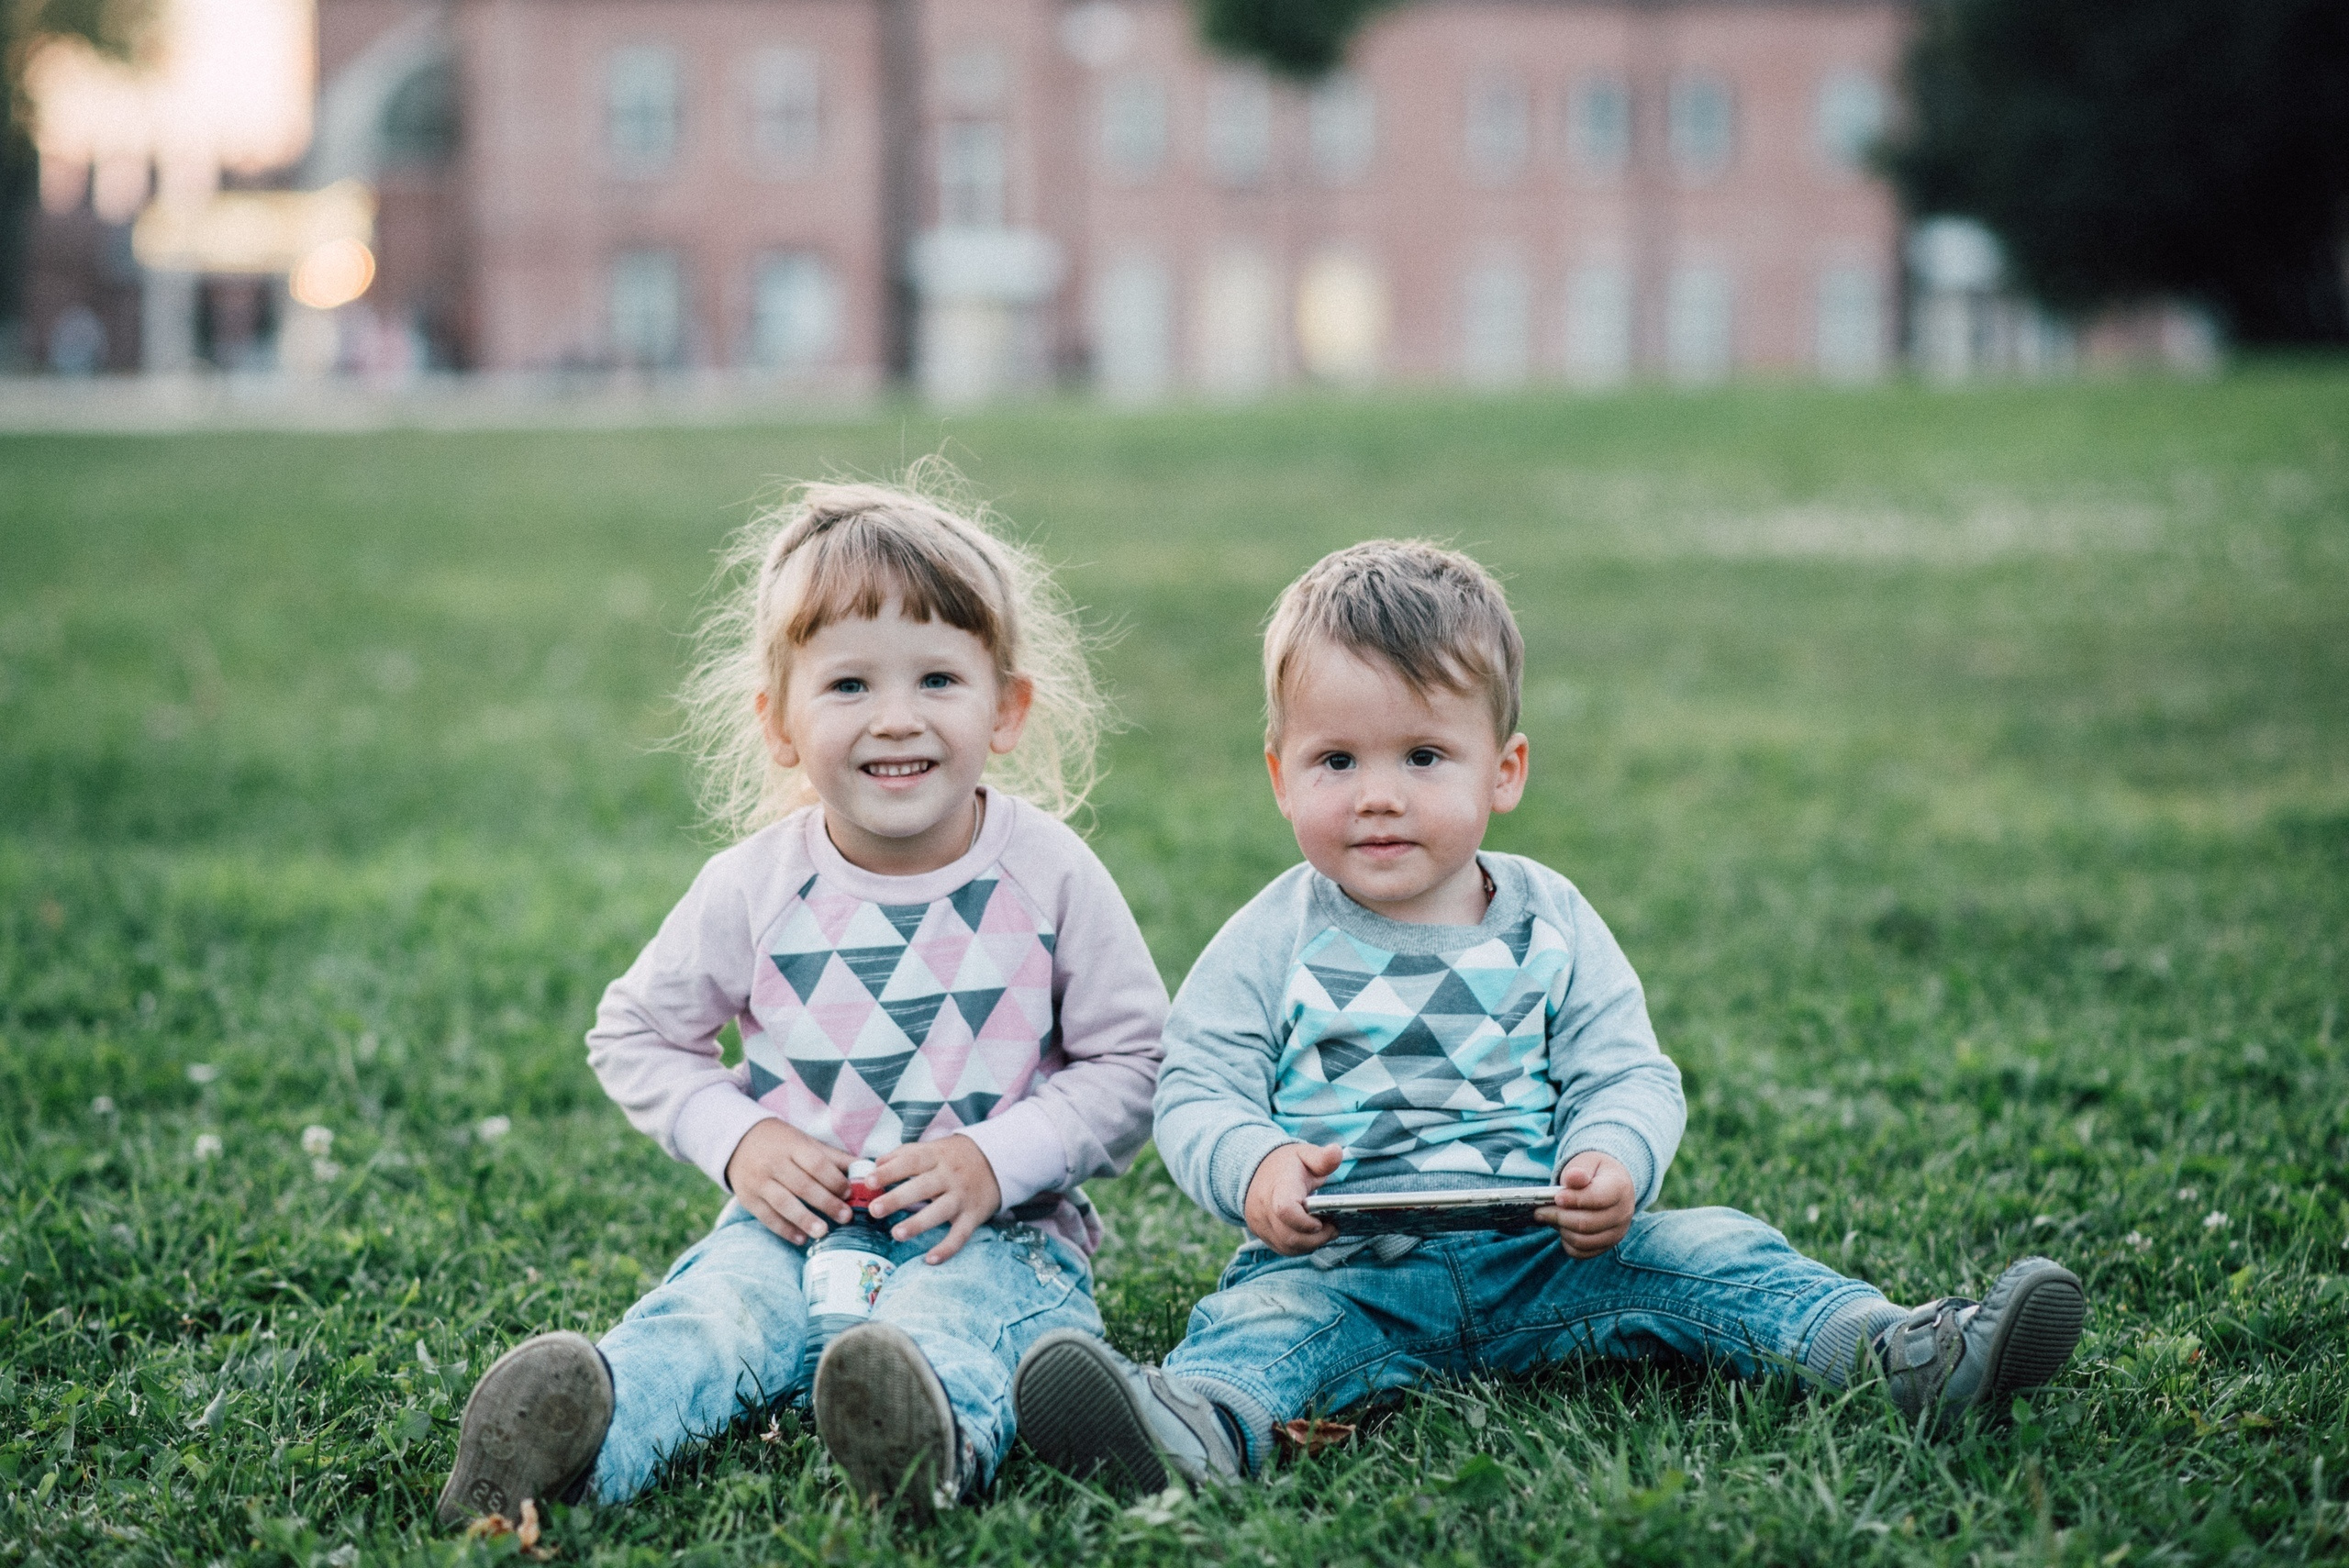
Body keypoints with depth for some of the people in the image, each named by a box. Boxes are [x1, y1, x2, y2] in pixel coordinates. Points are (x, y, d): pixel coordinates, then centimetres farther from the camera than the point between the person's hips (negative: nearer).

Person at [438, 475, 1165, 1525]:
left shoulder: (1049, 876, -3)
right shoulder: (755, 887, 0)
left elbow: (1135, 1065, 2)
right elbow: (633, 1034, 13)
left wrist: (997, 1159, -12)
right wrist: (735, 1139, -4)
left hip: (992, 1230, -1)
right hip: (796, 1220, 2)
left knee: (953, 1318, -36)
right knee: (709, 1310, -30)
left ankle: (934, 1437, -68)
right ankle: (572, 1435, -58)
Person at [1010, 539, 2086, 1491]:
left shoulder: (1550, 925, 8)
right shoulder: (1273, 943, 2)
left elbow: (1629, 1075, 6)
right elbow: (1197, 1093, 0)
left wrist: (1613, 1163, -18)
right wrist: (1255, 1168, -23)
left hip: (1545, 1260, 3)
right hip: (1344, 1261, -3)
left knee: (1705, 1250, -15)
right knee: (1263, 1315, -32)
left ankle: (1900, 1353, -27)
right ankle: (1197, 1424, -62)